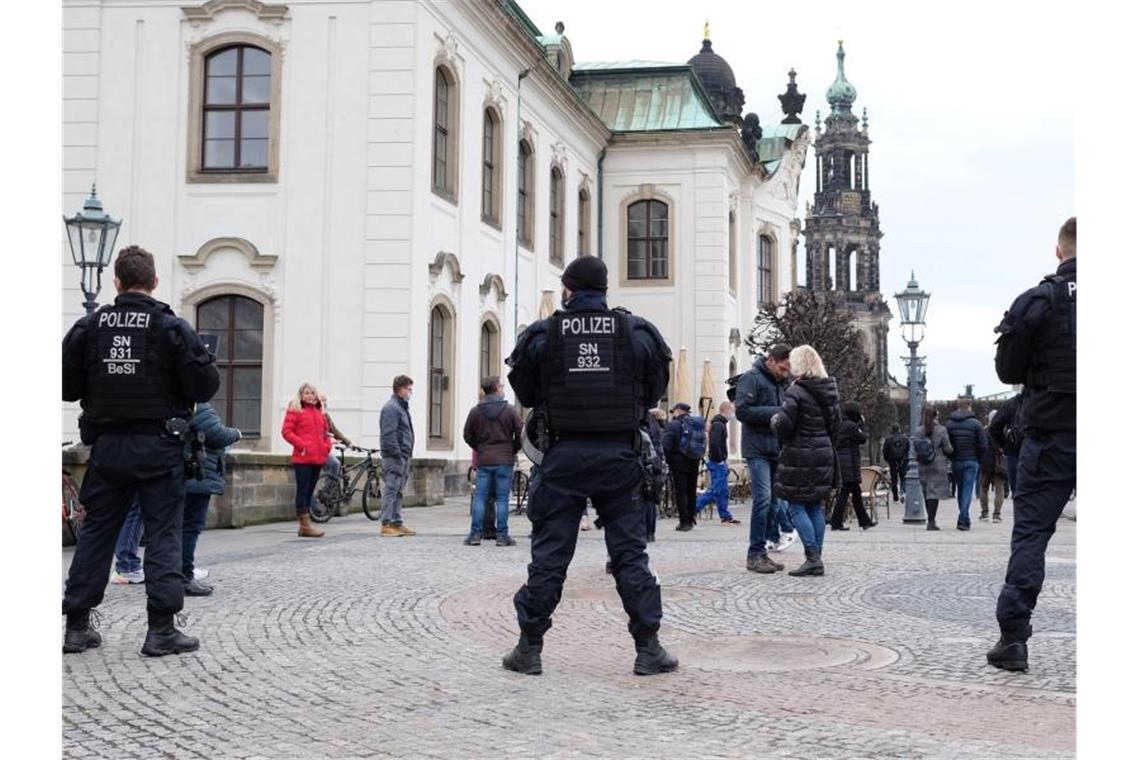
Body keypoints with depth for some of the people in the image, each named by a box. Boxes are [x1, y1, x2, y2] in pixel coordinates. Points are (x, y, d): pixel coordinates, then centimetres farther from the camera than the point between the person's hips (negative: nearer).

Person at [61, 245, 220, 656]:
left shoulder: (89, 326, 1)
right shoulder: (172, 327, -9)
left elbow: (65, 386, 2)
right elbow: (204, 385, -11)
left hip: (106, 446, 3)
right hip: (159, 446, -3)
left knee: (96, 531, 12)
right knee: (163, 533, 2)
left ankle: (77, 626, 16)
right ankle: (161, 629, -1)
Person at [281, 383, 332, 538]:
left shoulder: (319, 412, 19)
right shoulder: (295, 410, 0)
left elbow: (325, 431, 27)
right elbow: (286, 431, -7)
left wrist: (327, 446, 10)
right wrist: (301, 444, -14)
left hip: (318, 458, 7)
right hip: (303, 457, -7)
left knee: (310, 490, 9)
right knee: (303, 489, -6)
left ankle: (303, 525, 15)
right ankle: (305, 525, -5)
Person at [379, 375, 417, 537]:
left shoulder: (401, 407, 20)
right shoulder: (391, 408, -12)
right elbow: (388, 434, -20)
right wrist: (397, 454, -22)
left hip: (403, 456, 10)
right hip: (394, 456, -10)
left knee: (398, 492, 13)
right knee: (391, 489, -9)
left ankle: (397, 523, 17)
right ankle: (386, 524, -8)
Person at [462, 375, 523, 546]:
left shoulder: (475, 411, 2)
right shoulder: (509, 410, -3)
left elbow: (467, 435, 6)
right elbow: (520, 434, -1)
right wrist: (513, 450, 15)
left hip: (483, 461, 2)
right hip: (505, 461, -2)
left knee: (480, 498, 5)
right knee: (502, 499, 1)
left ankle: (475, 534, 2)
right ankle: (502, 536, 1)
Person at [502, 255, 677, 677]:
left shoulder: (542, 334, -4)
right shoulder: (637, 332, 0)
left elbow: (525, 392, 7)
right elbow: (654, 392, 8)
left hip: (562, 453, -1)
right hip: (619, 454, 1)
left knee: (549, 552, 6)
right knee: (630, 552, 7)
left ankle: (529, 648, 11)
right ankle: (648, 649, 9)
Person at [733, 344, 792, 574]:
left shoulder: (778, 383, 19)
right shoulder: (751, 378, -6)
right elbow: (742, 411, -16)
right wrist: (775, 412, -17)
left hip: (775, 450, 8)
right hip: (757, 450, -8)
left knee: (773, 500, 7)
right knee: (763, 499, -13)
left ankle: (760, 552, 12)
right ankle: (755, 554, -7)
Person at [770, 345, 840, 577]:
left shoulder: (796, 392, -15)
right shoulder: (830, 391, 9)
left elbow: (783, 426, -19)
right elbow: (835, 426, 16)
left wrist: (775, 418, 1)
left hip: (798, 457, -7)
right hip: (824, 455, 8)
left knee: (797, 507, -2)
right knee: (816, 507, 12)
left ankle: (812, 559, -8)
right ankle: (817, 557, 12)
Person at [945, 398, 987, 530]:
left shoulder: (949, 424, 3)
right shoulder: (976, 424, -5)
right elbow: (982, 445, -7)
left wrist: (951, 458, 13)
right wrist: (978, 459, 7)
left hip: (955, 462, 3)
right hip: (971, 462, -3)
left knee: (960, 490, 14)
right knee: (967, 490, -4)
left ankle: (964, 519, 19)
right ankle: (963, 519, -15)